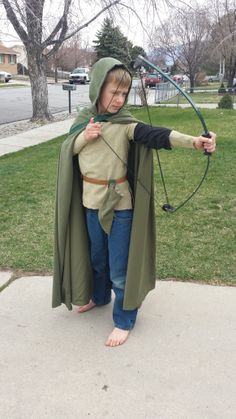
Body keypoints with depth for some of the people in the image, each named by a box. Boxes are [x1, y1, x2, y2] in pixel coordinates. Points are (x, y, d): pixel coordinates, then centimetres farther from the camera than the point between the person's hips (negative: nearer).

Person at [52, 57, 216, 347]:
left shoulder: (125, 123, -12)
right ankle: (99, 296, 47)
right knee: (96, 256, 22)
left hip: (119, 204, -4)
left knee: (120, 264, 3)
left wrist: (193, 141, -46)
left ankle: (124, 320, 20)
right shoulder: (84, 118, 2)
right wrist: (84, 137, -15)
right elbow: (68, 149, 7)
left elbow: (156, 135, -29)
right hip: (91, 201, 4)